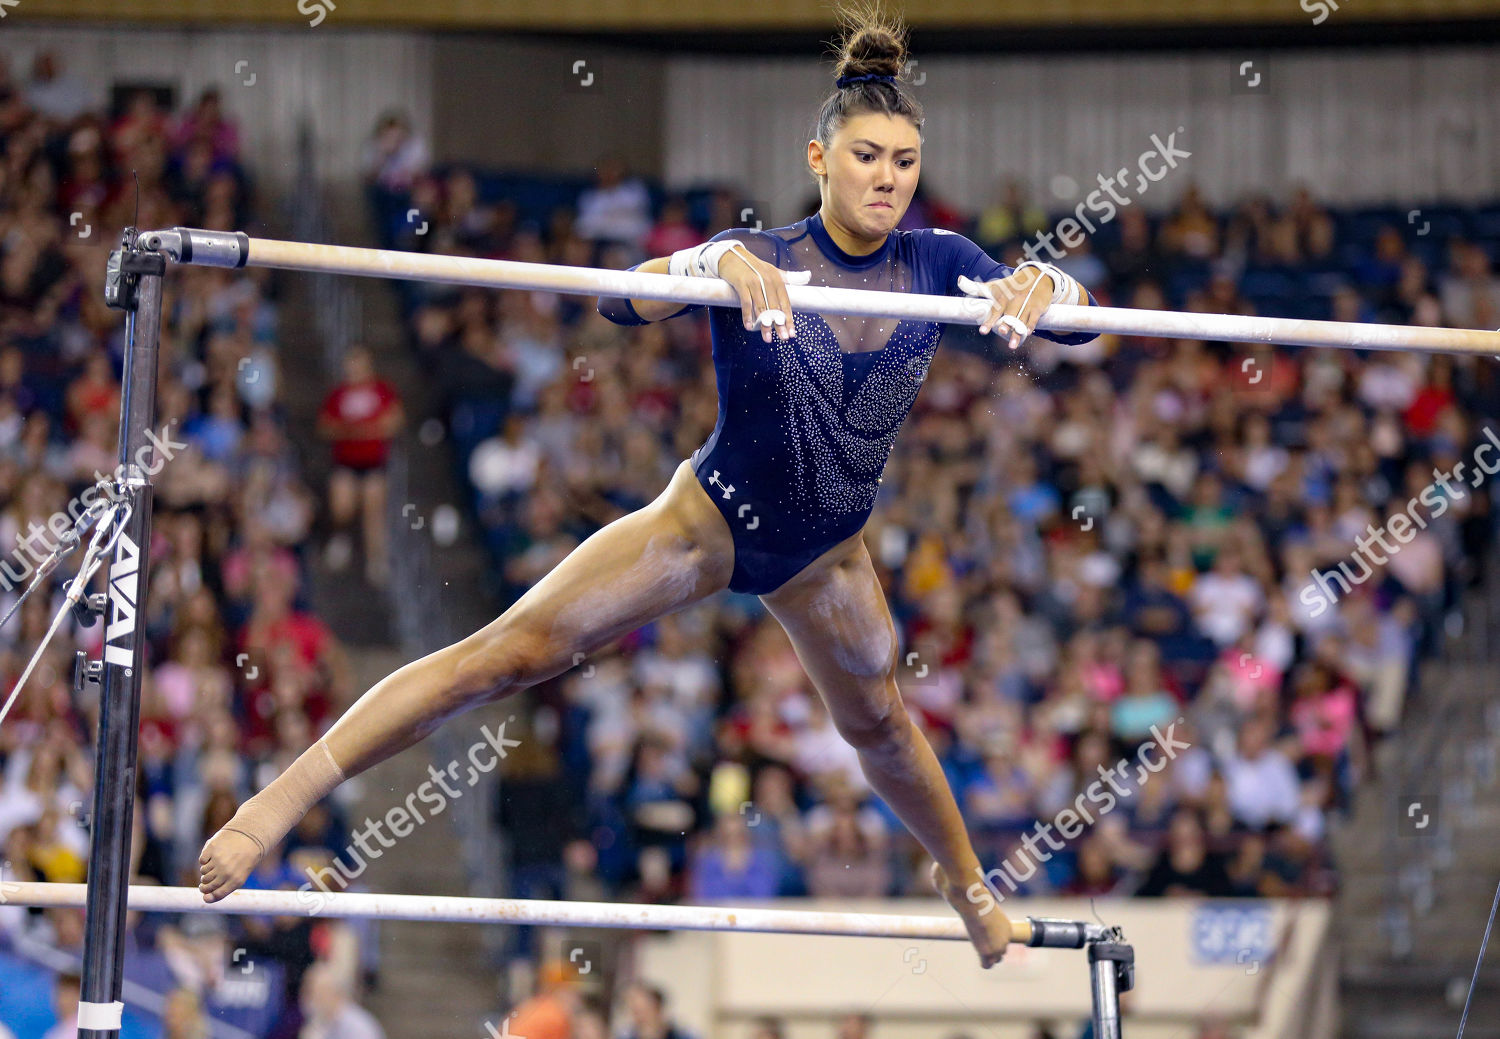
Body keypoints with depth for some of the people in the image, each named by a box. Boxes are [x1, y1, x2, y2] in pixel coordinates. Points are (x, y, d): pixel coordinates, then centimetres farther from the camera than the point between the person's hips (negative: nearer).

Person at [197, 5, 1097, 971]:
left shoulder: (936, 263, -12)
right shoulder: (759, 258, -21)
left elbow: (1077, 318, -16)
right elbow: (624, 300, -37)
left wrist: (1041, 285, -41)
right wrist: (723, 264, -58)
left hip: (824, 555, 4)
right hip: (710, 520, -4)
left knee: (878, 722, 25)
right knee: (509, 653, -16)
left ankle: (965, 879, 55)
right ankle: (279, 801, -18)